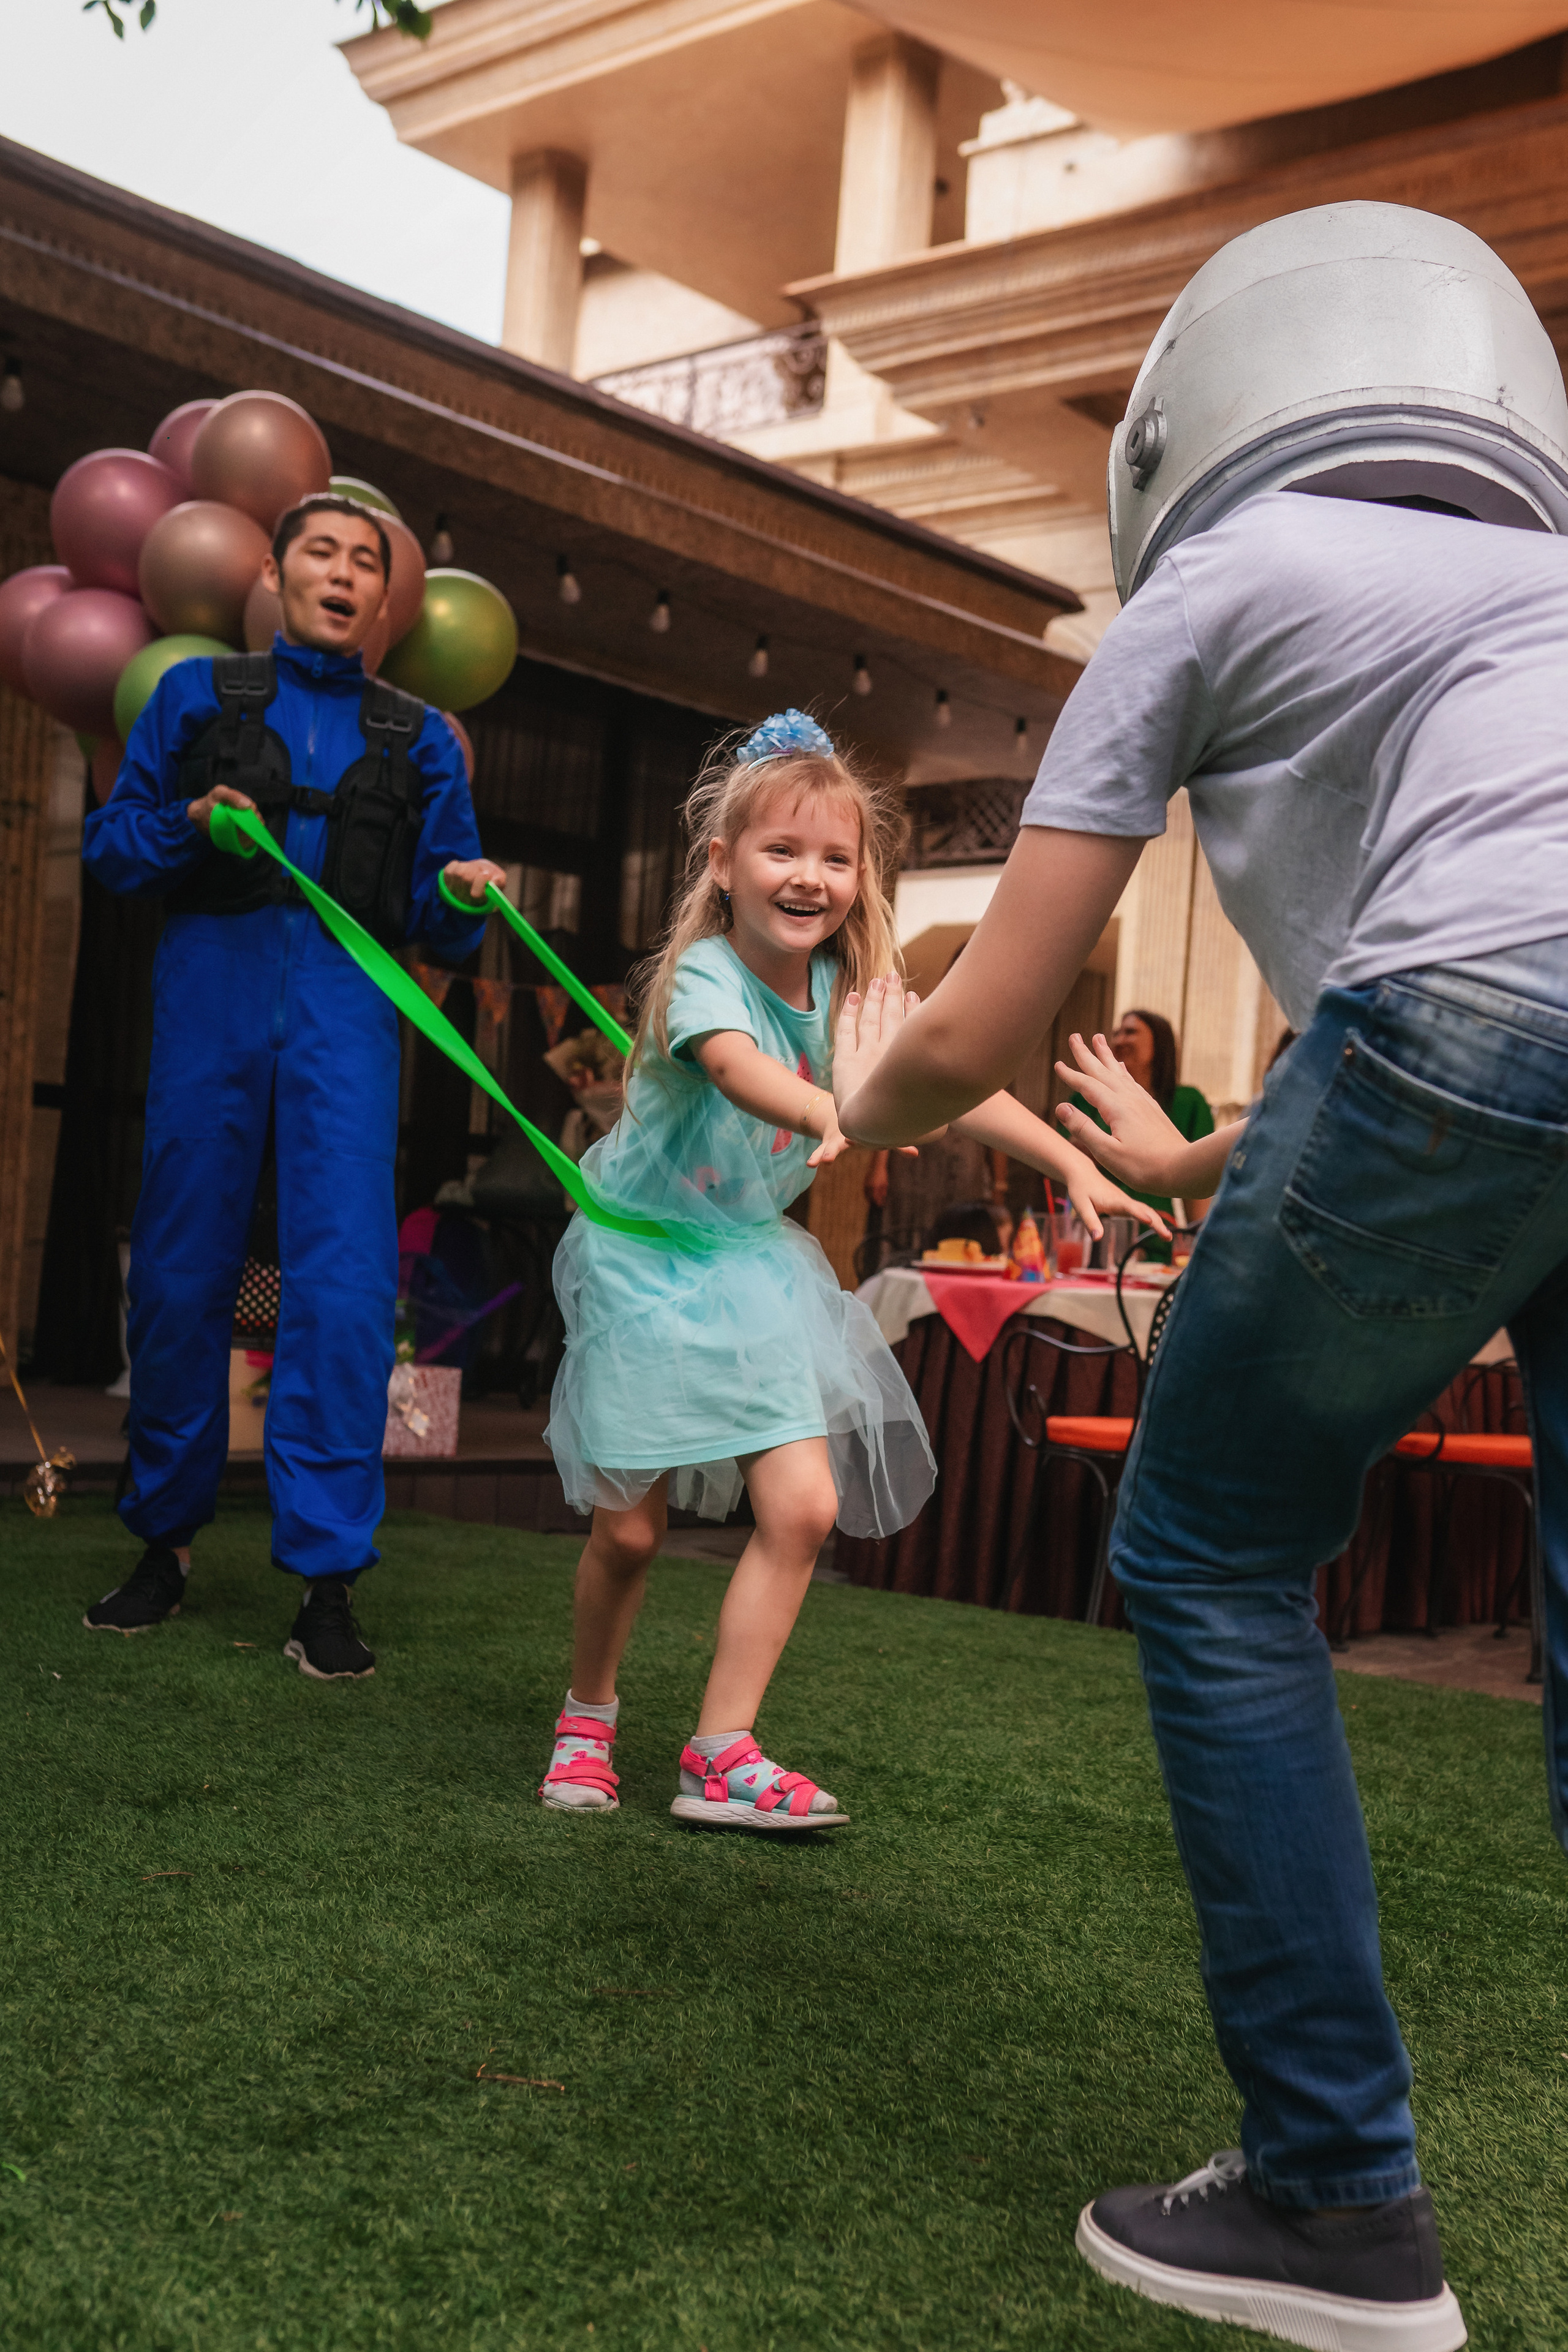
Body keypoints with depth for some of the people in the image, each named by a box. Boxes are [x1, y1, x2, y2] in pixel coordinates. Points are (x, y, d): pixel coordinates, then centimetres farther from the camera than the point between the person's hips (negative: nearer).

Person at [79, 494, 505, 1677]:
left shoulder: (418, 737, 16)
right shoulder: (198, 693, 14)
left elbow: (438, 921, 12)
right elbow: (110, 842, 10)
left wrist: (462, 892, -10)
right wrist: (190, 823, -9)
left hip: (345, 1003, 0)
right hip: (212, 986, 0)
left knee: (346, 1281, -12)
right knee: (182, 1267, 3)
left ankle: (327, 1577, -8)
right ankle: (166, 1541, 20)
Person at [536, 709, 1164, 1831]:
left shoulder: (846, 988, -3)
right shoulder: (703, 972, -20)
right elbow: (737, 1065, -42)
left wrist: (1076, 1165, -21)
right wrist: (834, 1112, -62)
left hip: (754, 1260, 5)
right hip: (646, 1253, -5)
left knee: (805, 1505, -9)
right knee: (630, 1527, 0)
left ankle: (721, 1755, 2)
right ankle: (588, 1720, 28)